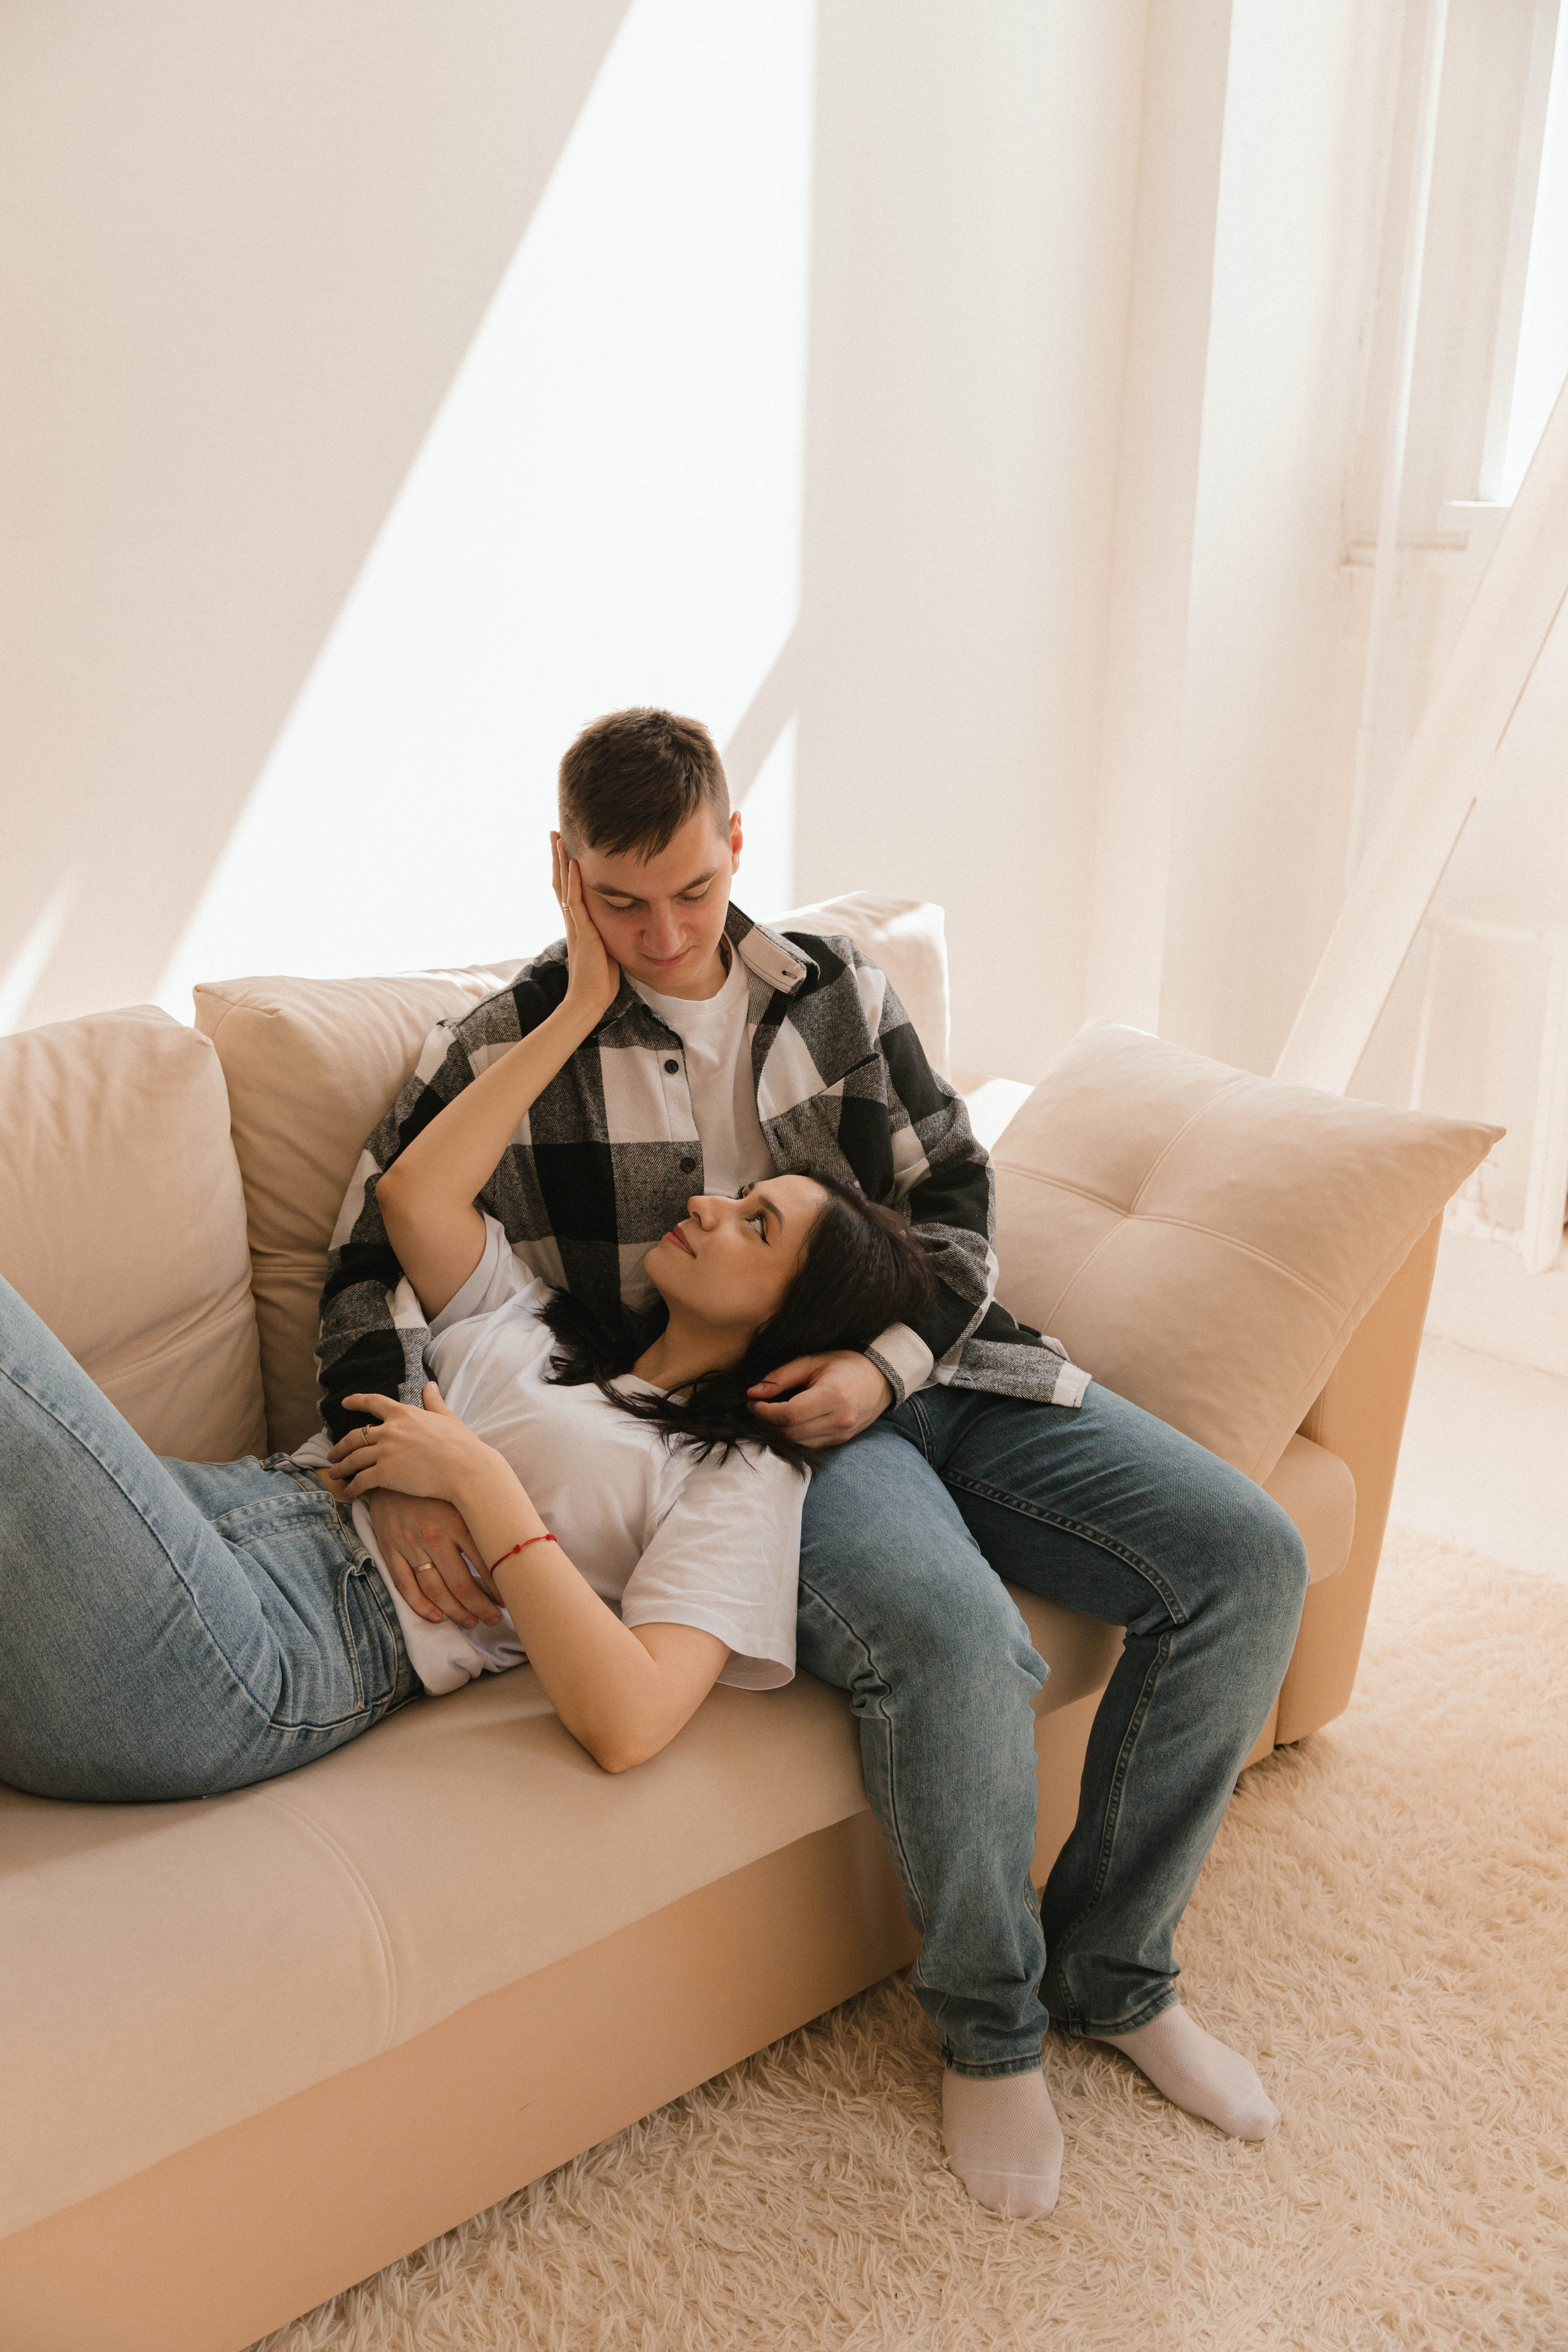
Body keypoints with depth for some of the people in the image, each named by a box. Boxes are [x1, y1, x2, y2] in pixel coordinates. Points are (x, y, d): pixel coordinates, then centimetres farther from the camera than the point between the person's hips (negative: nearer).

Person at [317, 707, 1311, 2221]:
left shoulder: (833, 989, 9)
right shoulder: (509, 1049, -1)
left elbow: (953, 1193, 8)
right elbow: (373, 1256, -4)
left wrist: (887, 1362, -11)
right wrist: (402, 1470, -22)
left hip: (925, 1367, 5)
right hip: (736, 1422, -5)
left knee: (1246, 1558, -11)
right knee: (950, 1636, -35)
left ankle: (1110, 1971, 9)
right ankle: (988, 2026, -2)